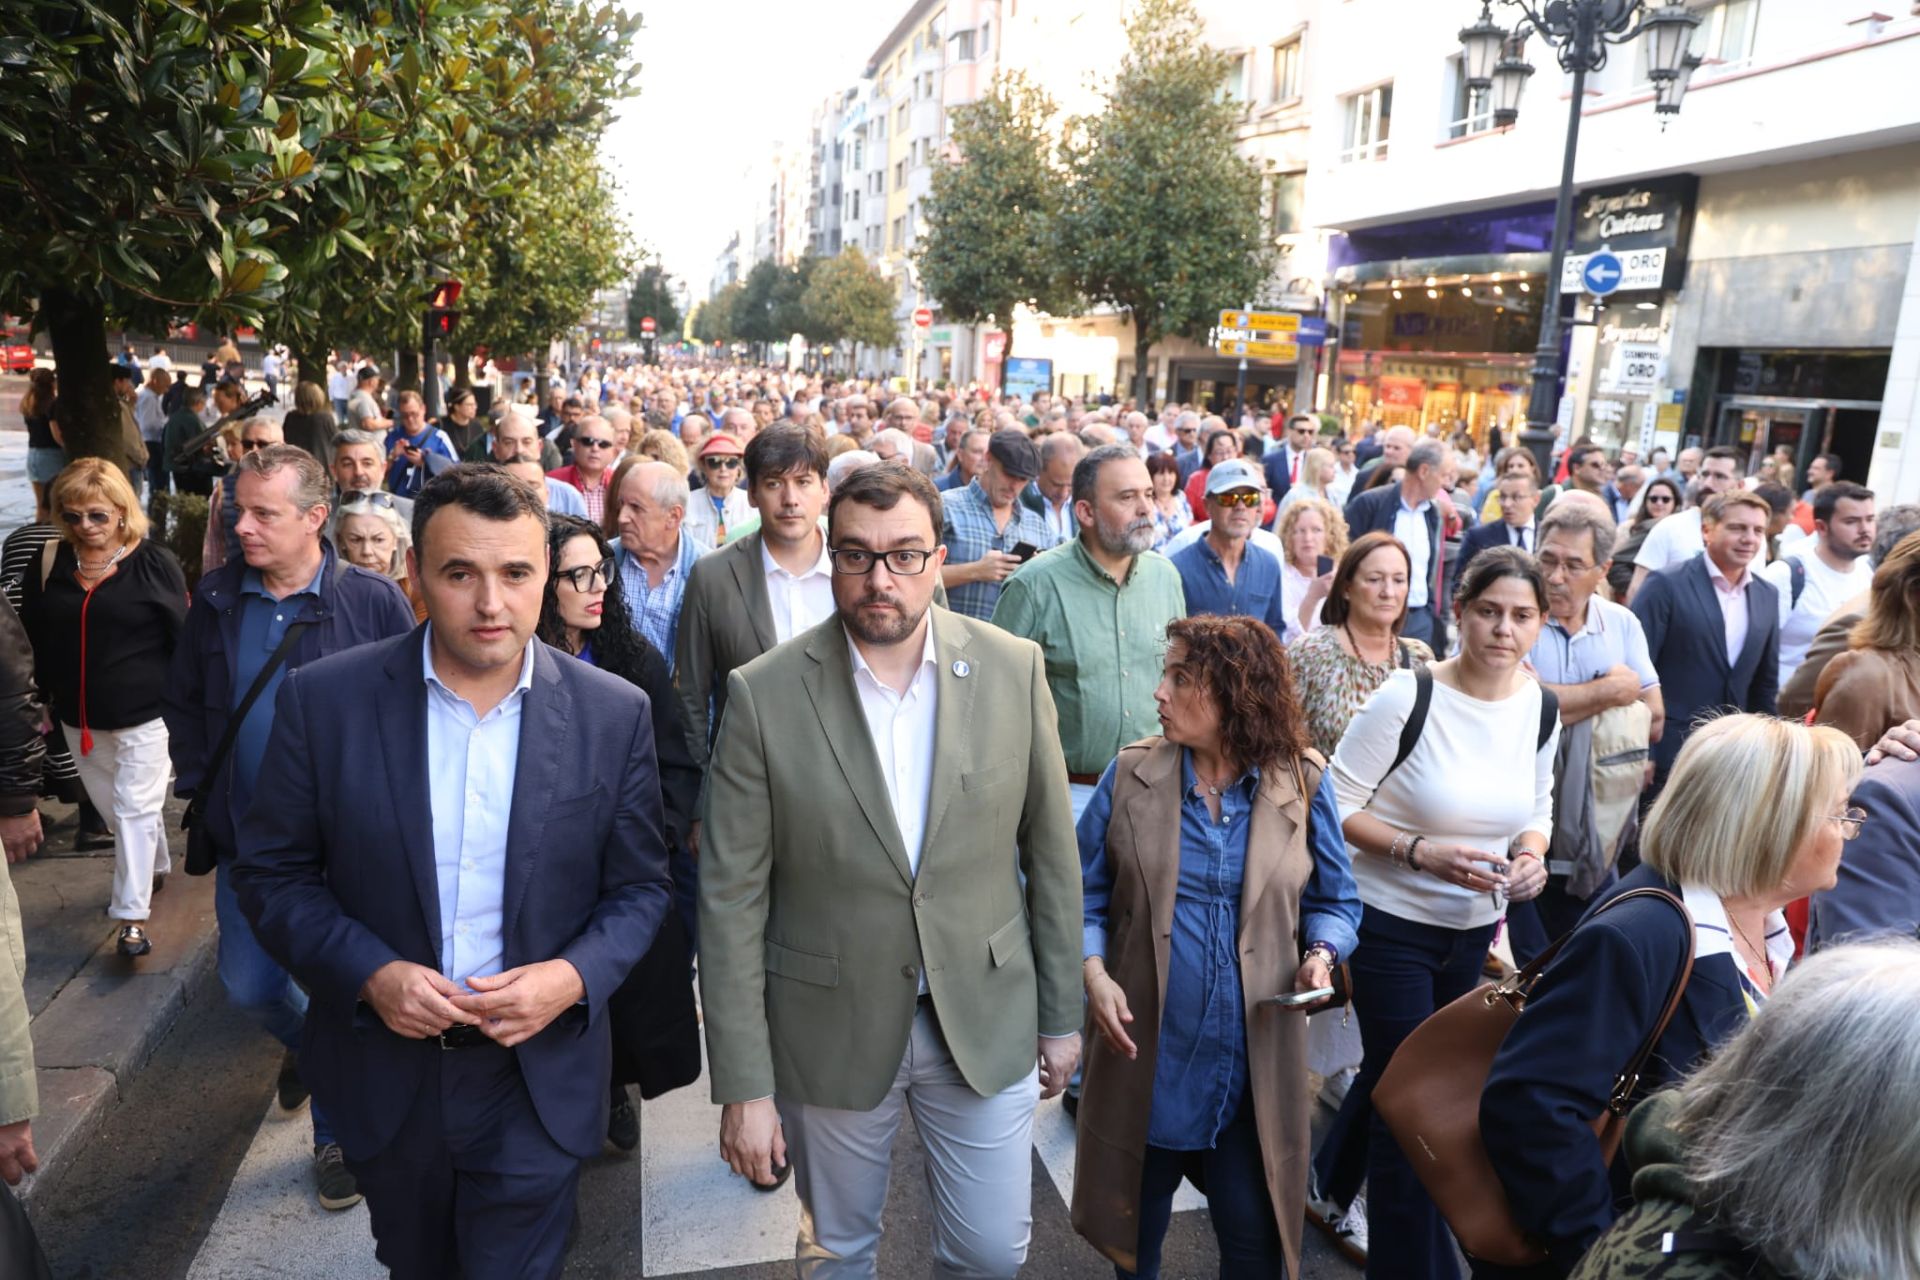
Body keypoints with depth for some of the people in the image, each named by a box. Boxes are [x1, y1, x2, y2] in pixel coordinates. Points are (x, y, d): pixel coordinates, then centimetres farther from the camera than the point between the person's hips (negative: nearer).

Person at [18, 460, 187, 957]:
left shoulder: (155, 563, -11)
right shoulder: (49, 563, 1)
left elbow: (183, 640, -8)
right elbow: (33, 641, 9)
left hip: (145, 714, -5)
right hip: (78, 717, 5)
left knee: (134, 810, -3)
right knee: (112, 806, 18)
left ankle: (133, 915, 3)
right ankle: (155, 866, 40)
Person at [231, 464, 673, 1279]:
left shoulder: (614, 714, -11)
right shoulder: (323, 700, -11)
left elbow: (640, 885, -3)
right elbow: (271, 872, -3)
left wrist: (576, 976, -20)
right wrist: (368, 973, -17)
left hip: (538, 1081, -1)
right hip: (385, 1068, 2)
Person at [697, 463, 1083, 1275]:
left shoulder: (1013, 669, -8)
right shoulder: (765, 695, -13)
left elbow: (1051, 854, 0)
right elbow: (732, 901, -10)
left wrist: (1061, 1017, 5)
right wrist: (743, 1086, -9)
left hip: (986, 1019, 1)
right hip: (830, 1030, -1)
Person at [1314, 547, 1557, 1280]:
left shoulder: (1540, 709, -2)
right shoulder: (1406, 697, -21)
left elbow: (1536, 809, 11)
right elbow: (1337, 806, -16)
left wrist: (1530, 854, -9)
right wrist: (1419, 850, -27)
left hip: (1475, 926, 6)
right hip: (1392, 922, -6)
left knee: (1393, 1070, 24)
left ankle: (1333, 1179, 52)